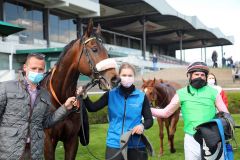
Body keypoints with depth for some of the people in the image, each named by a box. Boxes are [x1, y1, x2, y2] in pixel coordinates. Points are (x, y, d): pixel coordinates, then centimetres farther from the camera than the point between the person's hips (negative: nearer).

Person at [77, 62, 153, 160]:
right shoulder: (111, 94, 0)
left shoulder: (141, 97, -3)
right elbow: (93, 108, 0)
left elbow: (149, 120, 2)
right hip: (114, 144, 0)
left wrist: (143, 126, -20)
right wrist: (84, 97, -18)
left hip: (136, 145, 0)